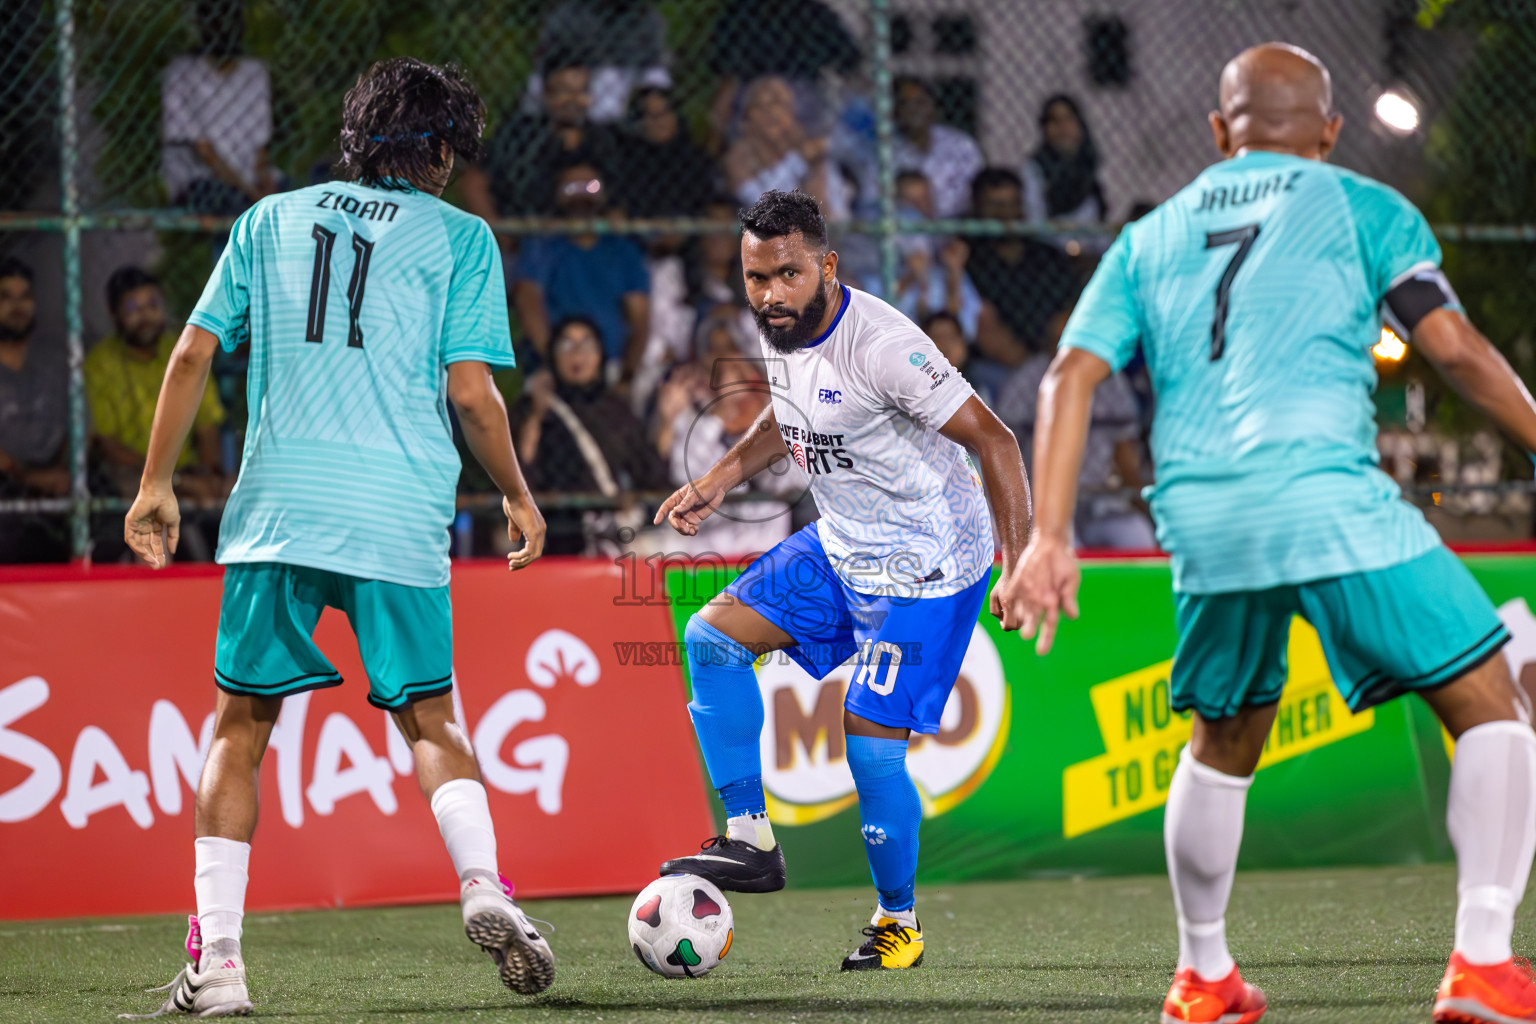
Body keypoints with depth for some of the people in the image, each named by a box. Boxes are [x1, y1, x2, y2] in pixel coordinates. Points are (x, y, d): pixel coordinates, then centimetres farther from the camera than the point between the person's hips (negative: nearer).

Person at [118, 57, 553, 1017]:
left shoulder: (270, 220, 14)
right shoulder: (459, 237, 7)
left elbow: (193, 354, 10)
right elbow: (471, 390, 0)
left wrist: (157, 485, 16)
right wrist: (519, 499, 13)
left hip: (276, 508, 1)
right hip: (400, 521, -1)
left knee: (241, 725, 8)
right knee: (430, 719, 13)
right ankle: (483, 885, -11)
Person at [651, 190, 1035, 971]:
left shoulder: (881, 344, -27)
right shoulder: (779, 330, -2)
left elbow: (993, 441, -23)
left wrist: (1020, 568, -28)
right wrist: (719, 479, 9)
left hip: (923, 567, -8)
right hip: (839, 547, 8)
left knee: (870, 742, -10)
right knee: (712, 636, 0)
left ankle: (899, 920, 12)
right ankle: (751, 842, 4)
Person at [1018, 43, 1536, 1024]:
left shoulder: (1149, 237, 22)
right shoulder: (1362, 207, 12)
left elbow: (1072, 375, 12)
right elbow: (1455, 346, 2)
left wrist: (1050, 536, 9)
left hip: (1199, 520, 5)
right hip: (1328, 494, -5)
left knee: (1224, 744, 25)